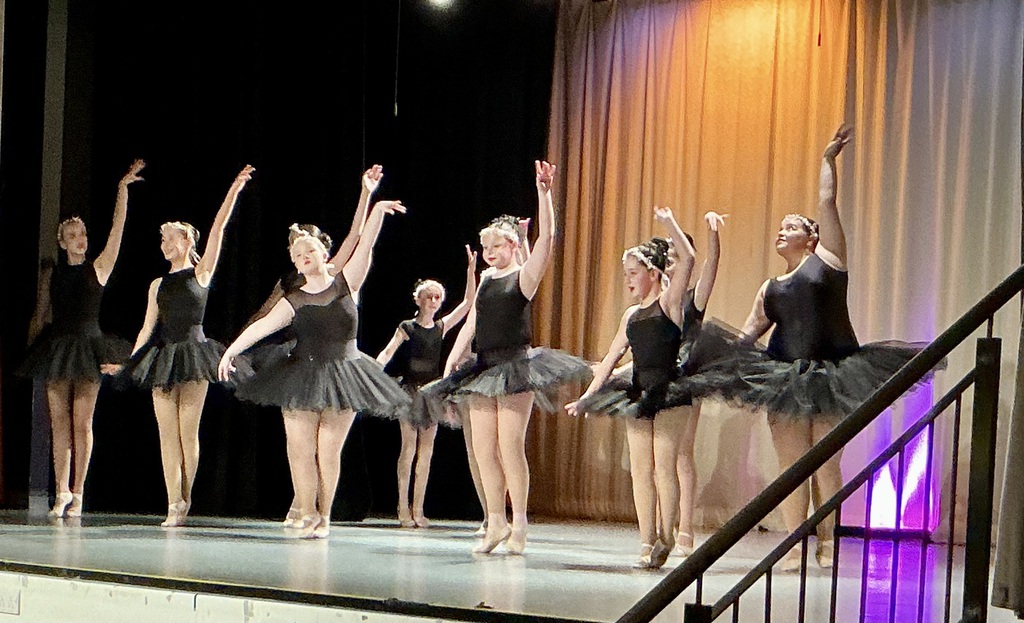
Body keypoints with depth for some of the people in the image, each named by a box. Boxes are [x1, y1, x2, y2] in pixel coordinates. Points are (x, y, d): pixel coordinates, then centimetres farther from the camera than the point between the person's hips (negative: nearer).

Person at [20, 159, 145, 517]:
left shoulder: (98, 269, 3)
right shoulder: (51, 274, 10)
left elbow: (118, 228, -5)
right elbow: (40, 316, 13)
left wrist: (123, 188, -10)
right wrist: (32, 349, 7)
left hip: (88, 348, -2)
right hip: (55, 348, 3)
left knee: (82, 423, -3)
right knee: (59, 422, -1)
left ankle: (77, 492, 1)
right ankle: (62, 492, 1)